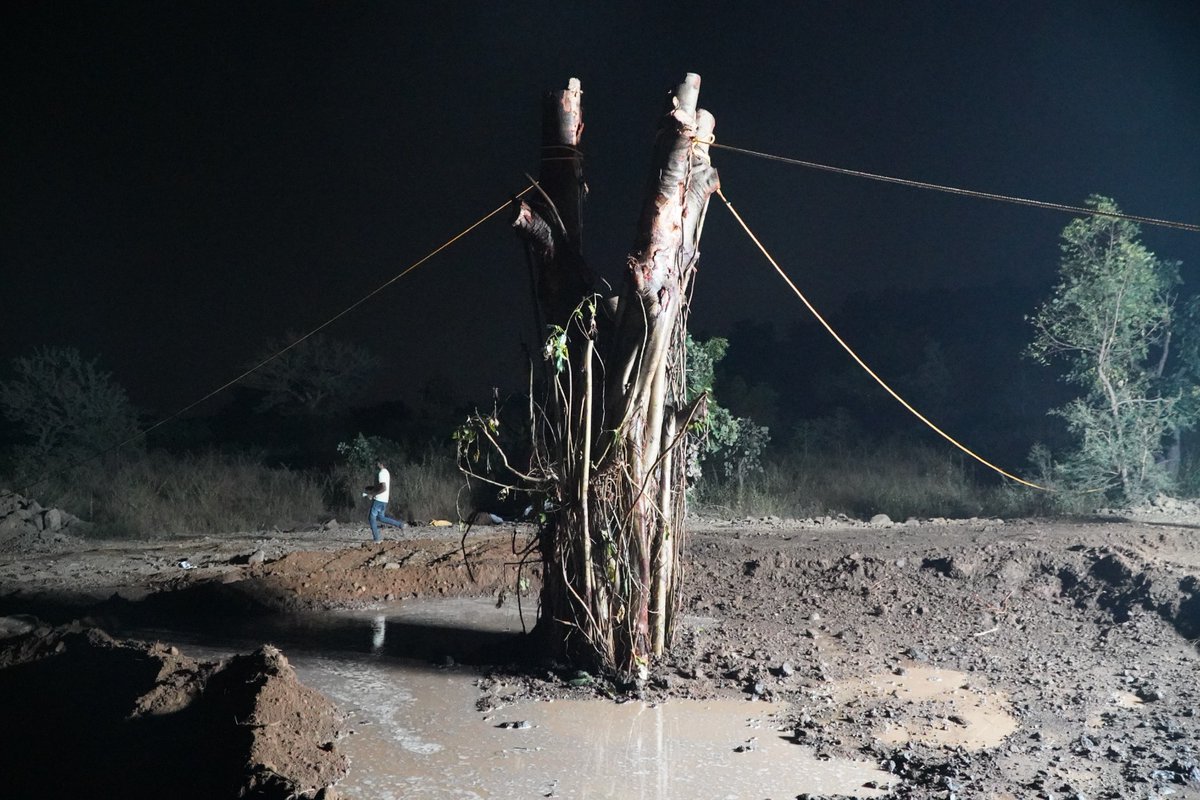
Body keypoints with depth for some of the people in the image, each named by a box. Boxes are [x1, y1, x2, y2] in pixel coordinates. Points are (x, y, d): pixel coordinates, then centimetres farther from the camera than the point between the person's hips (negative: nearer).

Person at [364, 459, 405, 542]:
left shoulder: (381, 474, -18)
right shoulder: (386, 472, 14)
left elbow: (384, 488, -27)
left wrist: (373, 494, -20)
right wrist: (368, 488, 18)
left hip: (378, 499, -9)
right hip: (384, 500, 9)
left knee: (372, 517, 0)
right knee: (381, 518, 17)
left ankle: (377, 537, 1)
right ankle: (399, 524, 10)